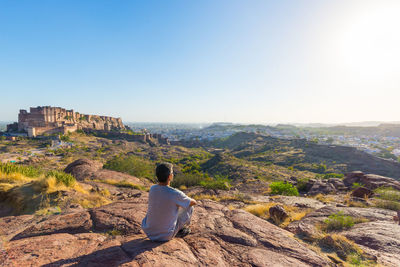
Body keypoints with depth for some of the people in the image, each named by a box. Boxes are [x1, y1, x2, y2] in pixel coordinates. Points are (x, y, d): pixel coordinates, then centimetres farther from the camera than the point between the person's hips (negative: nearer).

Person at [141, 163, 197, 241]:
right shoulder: (176, 194, -25)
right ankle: (181, 229, 31)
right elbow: (193, 202, -5)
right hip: (166, 235, -5)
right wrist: (184, 201, 16)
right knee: (189, 207, 9)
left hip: (148, 231, 5)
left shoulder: (152, 189, -9)